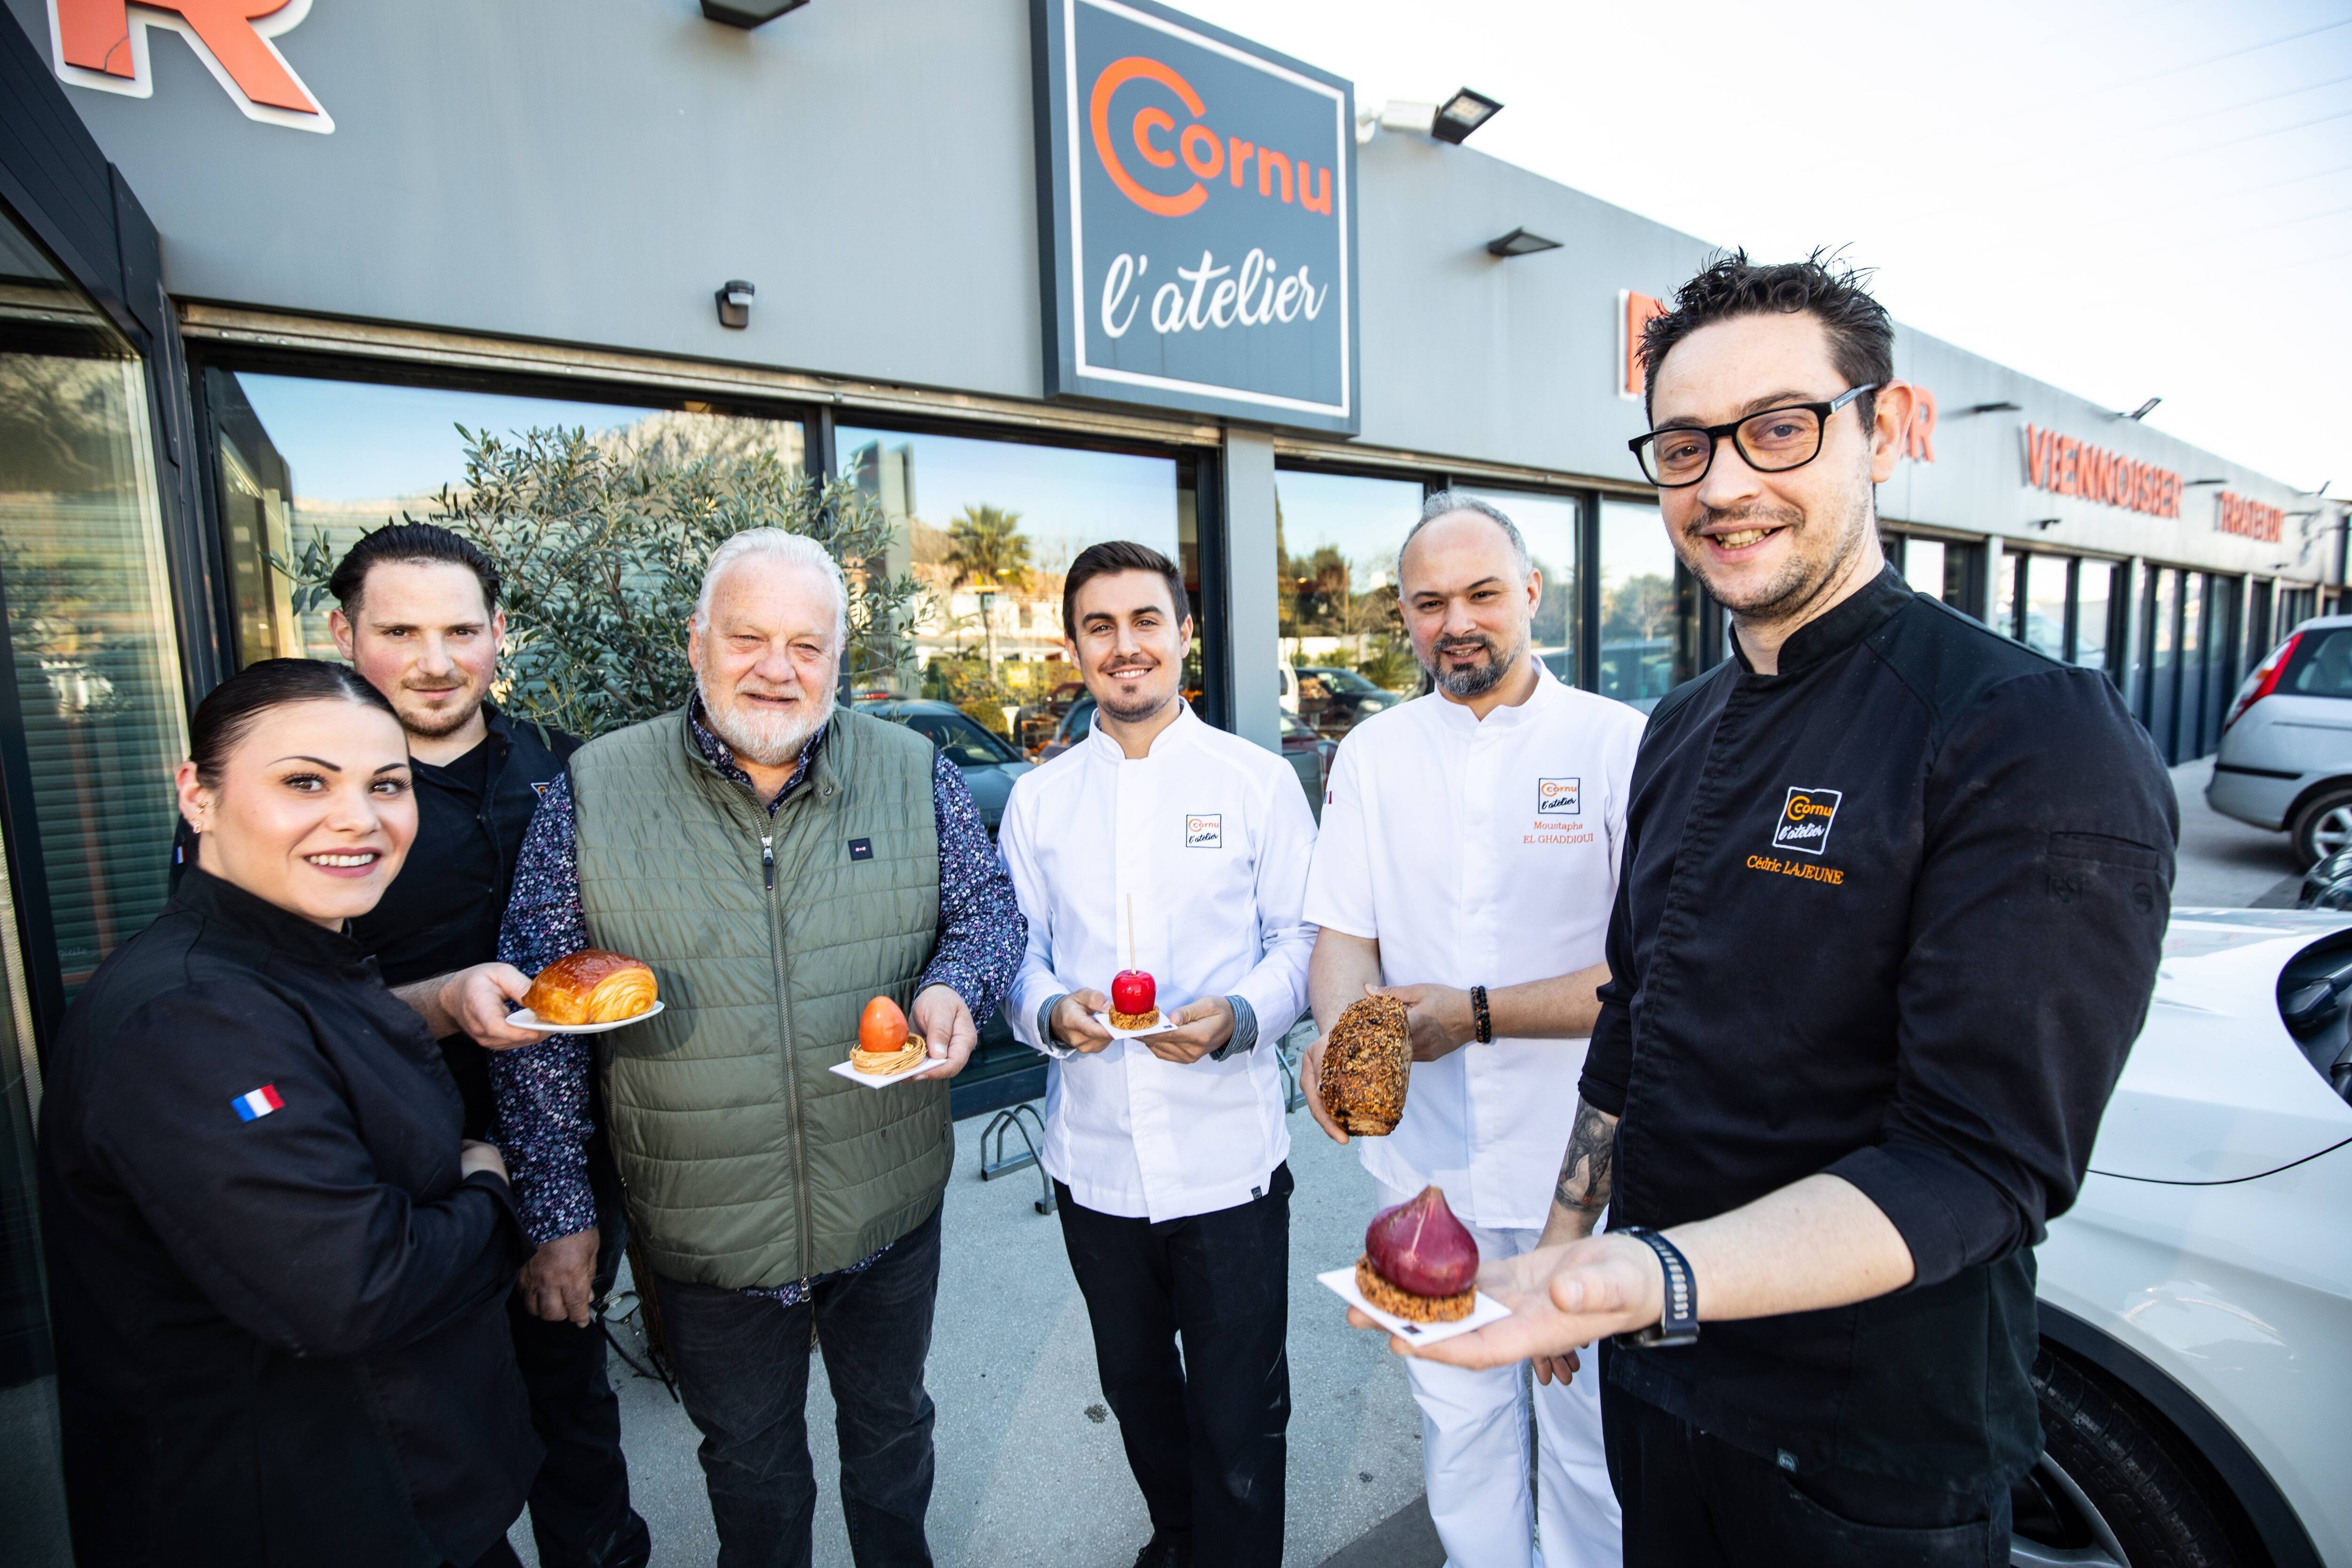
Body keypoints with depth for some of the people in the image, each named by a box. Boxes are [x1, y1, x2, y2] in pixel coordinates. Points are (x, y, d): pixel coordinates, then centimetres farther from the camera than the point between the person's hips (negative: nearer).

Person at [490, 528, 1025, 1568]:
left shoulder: (916, 774, -7)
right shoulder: (593, 793, -10)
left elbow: (986, 909, 1)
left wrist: (955, 988, -21)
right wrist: (557, 1211, -4)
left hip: (892, 1210, 2)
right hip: (707, 1237, -1)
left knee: (892, 1424, 26)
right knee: (749, 1463, 24)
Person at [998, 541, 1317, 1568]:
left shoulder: (1258, 781, -5)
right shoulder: (1037, 800, 3)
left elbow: (1301, 938, -3)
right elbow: (1017, 952, 5)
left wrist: (1236, 1017, -22)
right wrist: (1049, 1011, -16)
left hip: (1229, 1156, -3)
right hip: (1093, 1156, 4)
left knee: (1239, 1415, 11)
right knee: (1134, 1387, 25)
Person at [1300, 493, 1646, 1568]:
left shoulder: (1620, 743, -10)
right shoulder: (1372, 754, 2)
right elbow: (1343, 934, 1)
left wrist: (1477, 1014, -21)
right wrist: (1339, 1031, -19)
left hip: (1585, 1164, -3)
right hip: (1426, 1157, 3)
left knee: (1590, 1433, 16)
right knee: (1456, 1415, 22)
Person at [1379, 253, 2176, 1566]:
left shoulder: (2042, 741, -21)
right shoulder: (1682, 732, 2)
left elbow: (1980, 1162, -25)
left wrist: (1659, 1276, -40)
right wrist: (1563, 1255, 12)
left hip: (1871, 1456, -6)